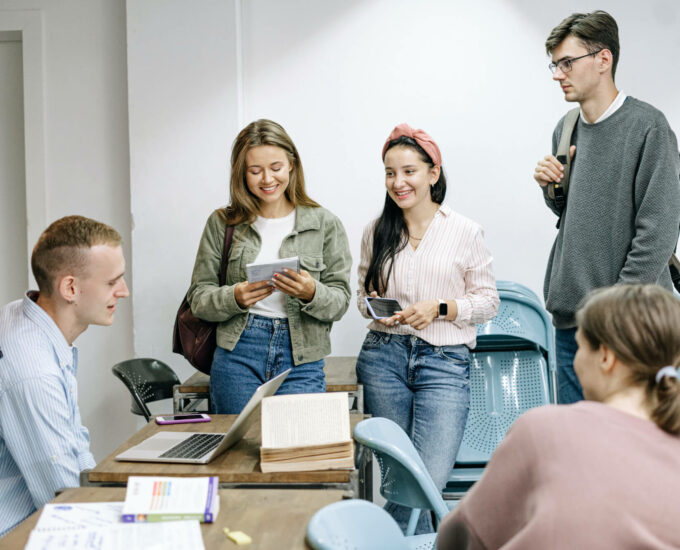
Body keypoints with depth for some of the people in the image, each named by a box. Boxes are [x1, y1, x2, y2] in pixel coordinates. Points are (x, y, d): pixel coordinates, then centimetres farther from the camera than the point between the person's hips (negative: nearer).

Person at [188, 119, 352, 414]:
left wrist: (311, 293, -18)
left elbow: (340, 301, 3)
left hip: (301, 361, 0)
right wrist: (235, 298, -15)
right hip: (237, 356, 1)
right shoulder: (222, 223, 6)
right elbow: (198, 298, 5)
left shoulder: (325, 224, 4)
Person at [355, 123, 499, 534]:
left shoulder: (466, 233, 0)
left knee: (430, 477, -14)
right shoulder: (377, 232, 9)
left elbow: (488, 301, 3)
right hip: (384, 356, 3)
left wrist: (439, 309, -12)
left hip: (445, 361, -2)